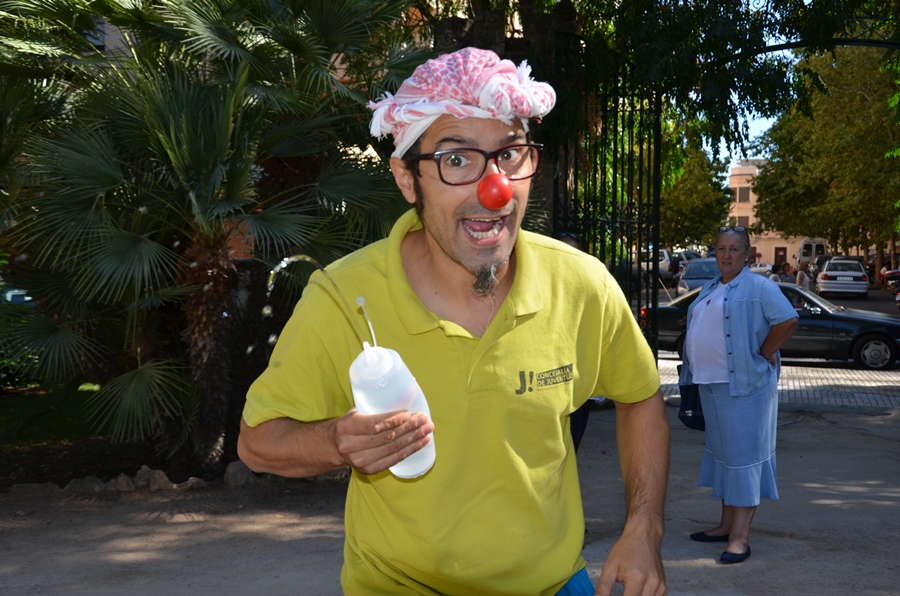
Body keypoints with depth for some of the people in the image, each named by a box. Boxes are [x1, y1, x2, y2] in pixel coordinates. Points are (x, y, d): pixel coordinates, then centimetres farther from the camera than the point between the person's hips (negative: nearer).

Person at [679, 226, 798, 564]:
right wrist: (695, 368, 13)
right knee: (723, 453, 14)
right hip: (711, 384, 9)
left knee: (743, 454, -7)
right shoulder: (710, 288, 16)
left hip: (743, 384, -9)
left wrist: (763, 354, -14)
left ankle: (740, 537, -6)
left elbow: (788, 321, -19)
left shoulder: (758, 288, -9)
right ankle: (726, 526, 23)